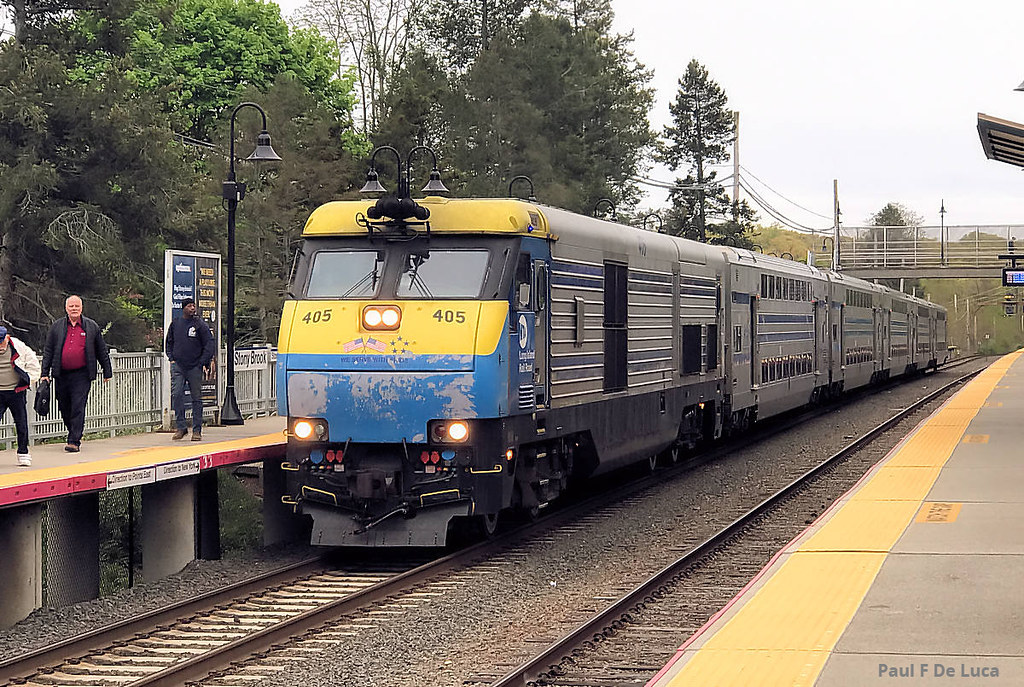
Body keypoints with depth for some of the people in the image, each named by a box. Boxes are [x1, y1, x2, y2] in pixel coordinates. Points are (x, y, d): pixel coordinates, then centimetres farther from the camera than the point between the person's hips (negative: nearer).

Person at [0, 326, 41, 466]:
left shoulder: (19, 347, -7)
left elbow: (33, 361, 4)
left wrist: (29, 378, -3)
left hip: (17, 392, 0)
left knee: (21, 423, 3)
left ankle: (23, 454, 16)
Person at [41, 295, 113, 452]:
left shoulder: (92, 327, 6)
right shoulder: (57, 327, 9)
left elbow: (102, 351, 10)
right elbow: (48, 351, 10)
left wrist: (107, 372, 10)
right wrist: (45, 373, 4)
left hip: (81, 376, -3)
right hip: (61, 375, 3)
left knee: (78, 408, -9)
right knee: (64, 409, 9)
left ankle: (74, 441, -9)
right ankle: (74, 432, 29)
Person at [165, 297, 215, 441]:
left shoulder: (200, 325, 0)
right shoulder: (175, 323, 9)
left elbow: (209, 344, -1)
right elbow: (168, 342, 21)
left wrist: (203, 362, -7)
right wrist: (171, 358, 9)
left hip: (195, 367, -2)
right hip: (178, 366, 2)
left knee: (197, 398, 2)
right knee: (176, 394, -12)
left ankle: (197, 430, 8)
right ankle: (180, 427, -6)